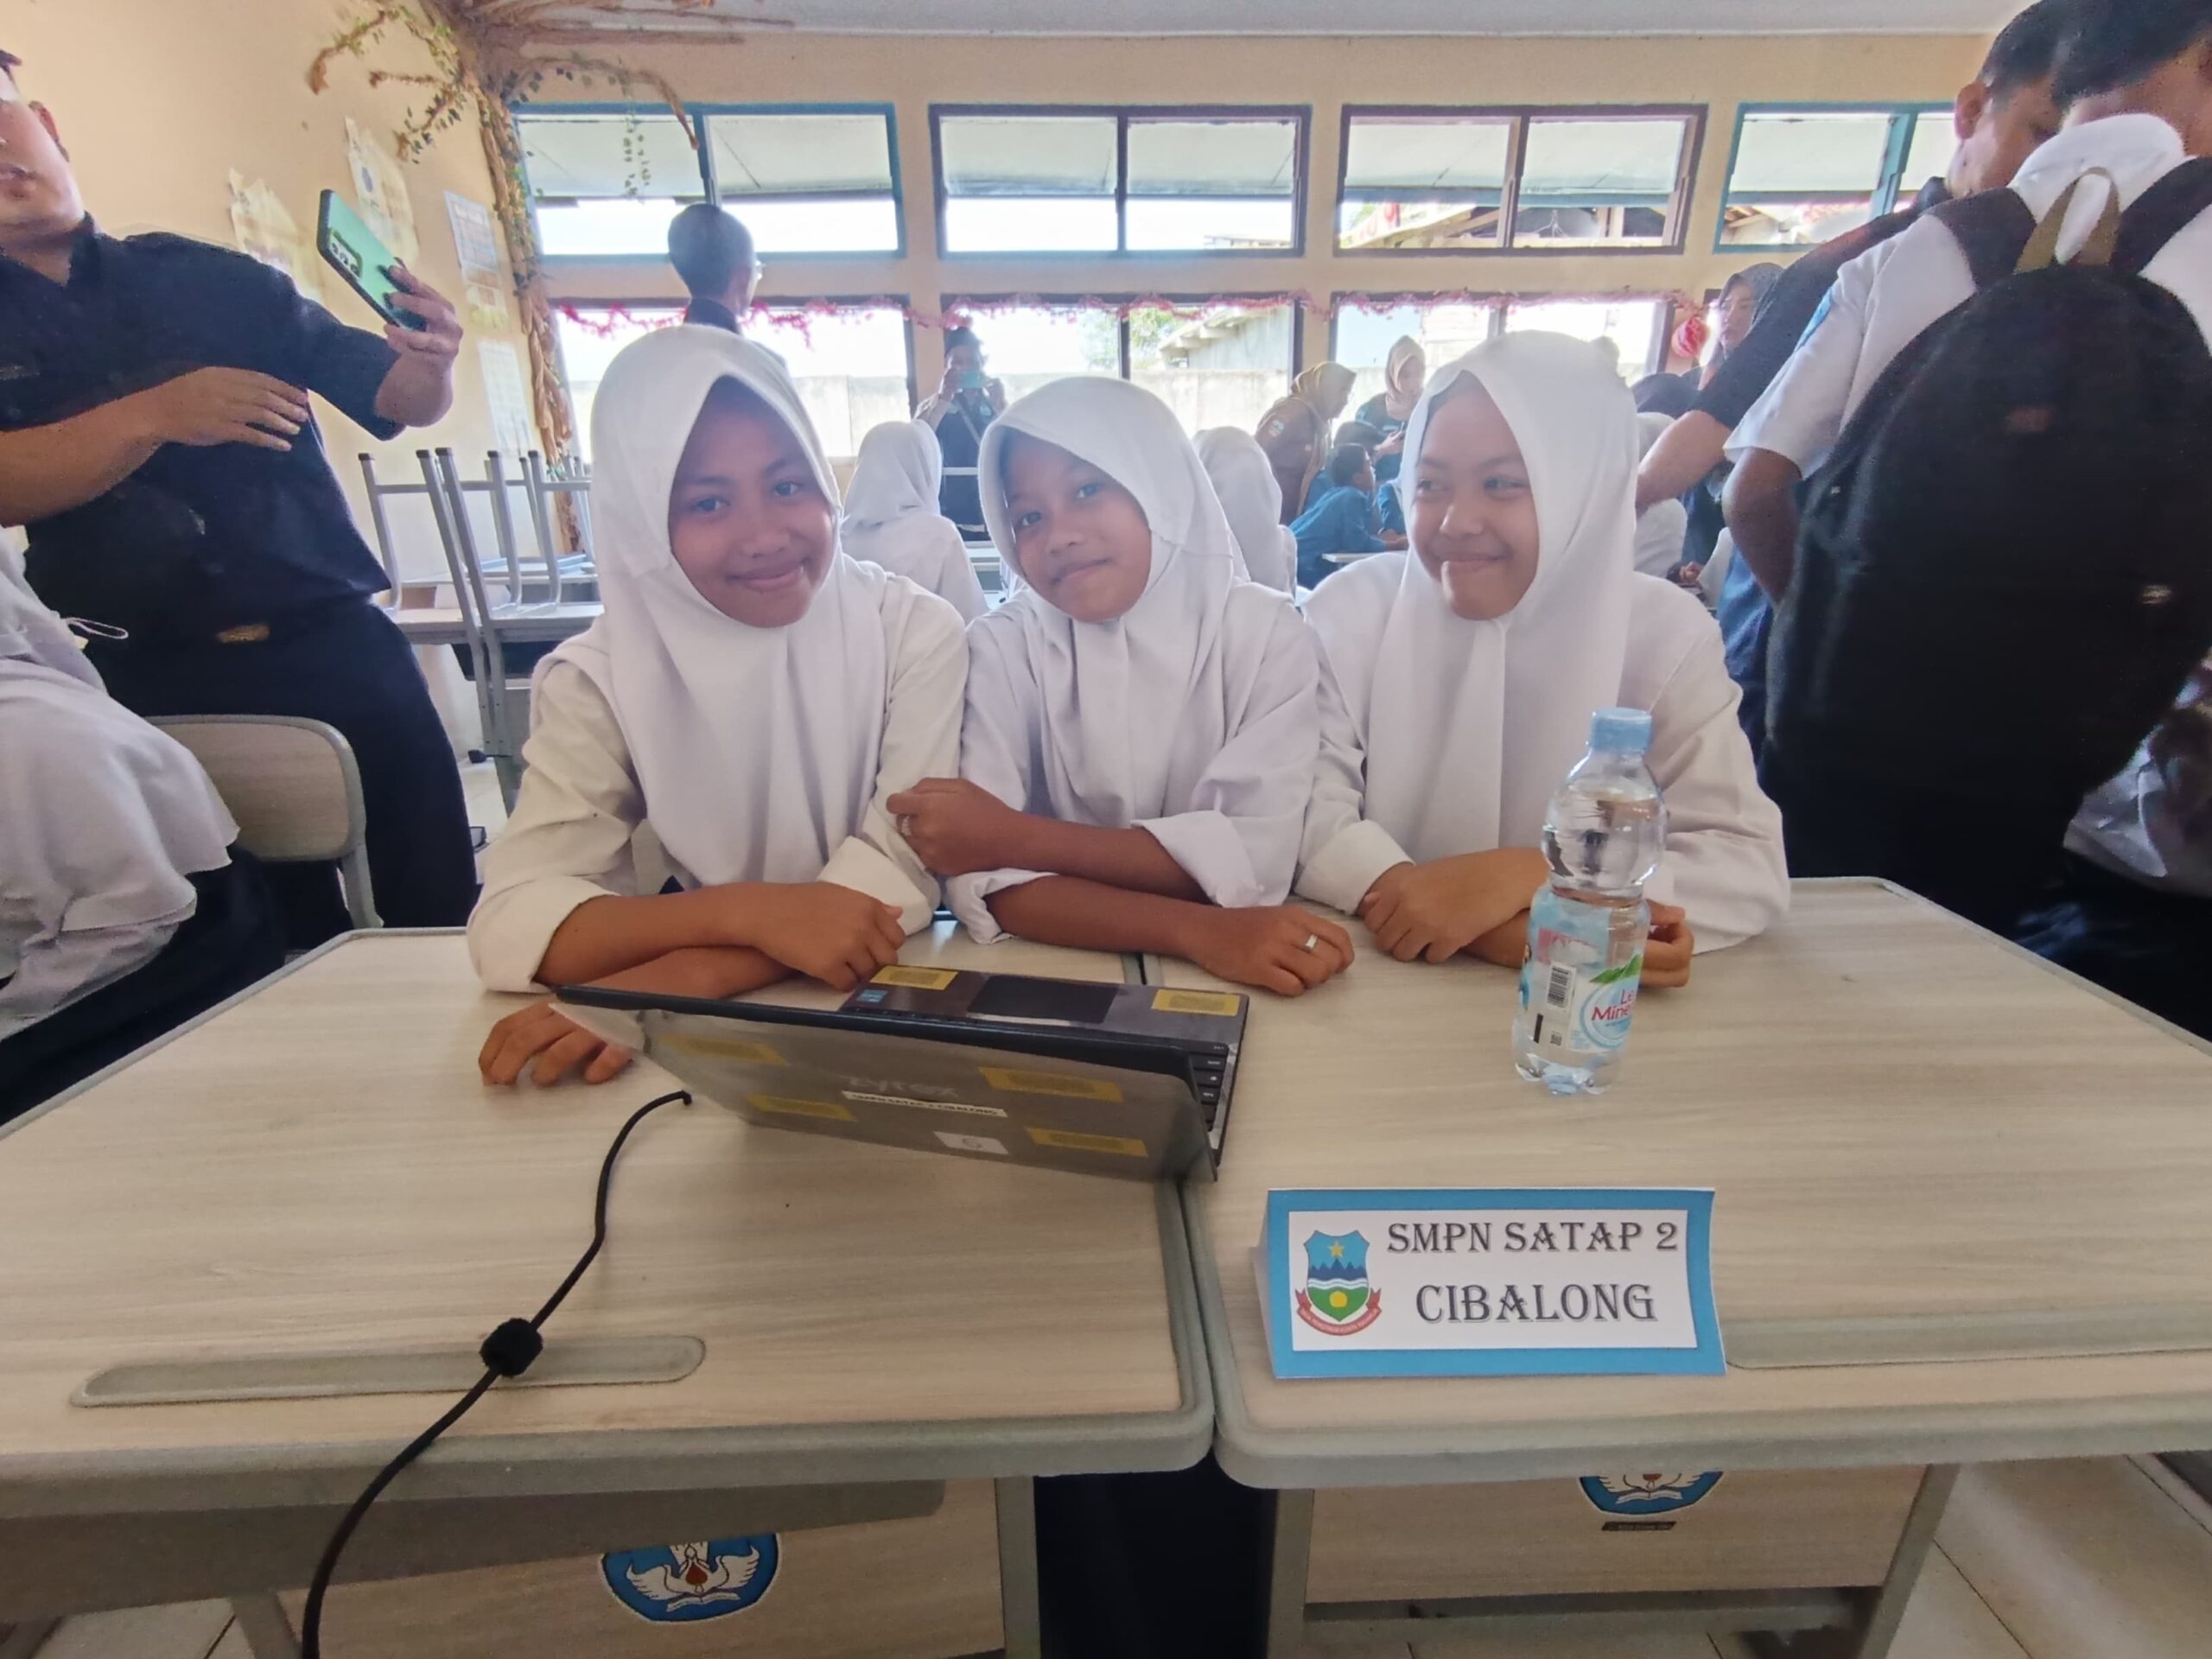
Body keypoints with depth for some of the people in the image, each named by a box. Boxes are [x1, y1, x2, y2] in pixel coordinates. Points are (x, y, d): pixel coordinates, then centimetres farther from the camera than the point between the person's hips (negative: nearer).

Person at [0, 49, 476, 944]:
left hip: (335, 642, 0)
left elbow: (391, 396, 6)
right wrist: (153, 416, -22)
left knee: (439, 901, 0)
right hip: (149, 682, 0)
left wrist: (428, 363, -16)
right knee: (278, 946, 9)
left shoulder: (211, 277, 9)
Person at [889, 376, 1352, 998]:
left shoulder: (1263, 633, -5)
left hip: (1233, 981, 1)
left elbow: (1255, 858, -16)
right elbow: (985, 880, -16)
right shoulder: (1003, 646, -5)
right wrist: (1198, 931, -27)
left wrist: (1015, 835, -18)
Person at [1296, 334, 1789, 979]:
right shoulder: (1353, 608, -8)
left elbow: (1752, 864, -11)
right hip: (1376, 974, -1)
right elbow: (1300, 811, -16)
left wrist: (1522, 875, -27)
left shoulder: (1666, 634, -5)